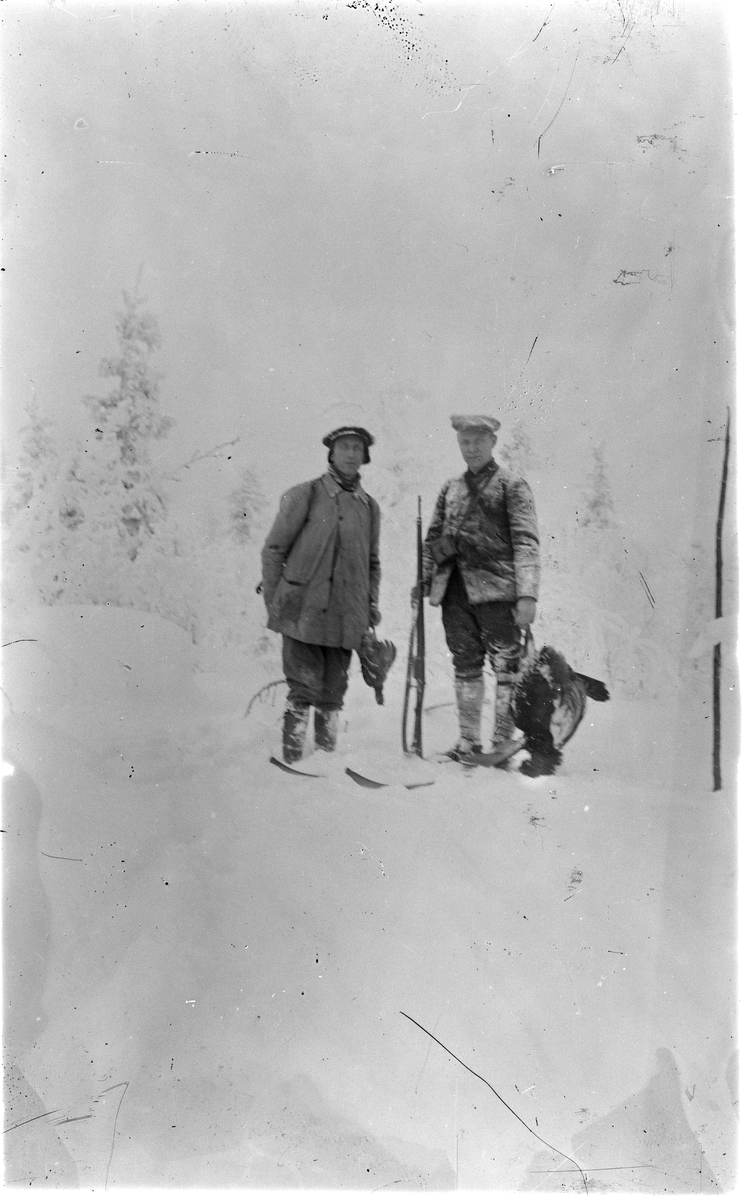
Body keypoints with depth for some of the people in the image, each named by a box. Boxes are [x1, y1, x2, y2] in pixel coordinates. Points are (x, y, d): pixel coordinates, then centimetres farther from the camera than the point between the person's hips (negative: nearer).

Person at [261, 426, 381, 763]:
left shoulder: (370, 506, 13)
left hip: (346, 618, 4)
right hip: (303, 612, -4)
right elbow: (273, 549, 0)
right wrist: (273, 603, -3)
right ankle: (291, 758, 5)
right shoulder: (304, 495, -1)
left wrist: (371, 605, 12)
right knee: (304, 690, -5)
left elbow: (372, 563, 22)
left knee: (333, 694, 10)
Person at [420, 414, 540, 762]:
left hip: (496, 589, -5)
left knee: (506, 667, -3)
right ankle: (468, 740, 16)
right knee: (465, 666, 8)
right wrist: (422, 583, 10)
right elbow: (432, 540, 21)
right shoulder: (450, 489, 18)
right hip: (455, 590, 5)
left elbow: (526, 543, -6)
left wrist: (527, 594, -16)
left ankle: (504, 742, 3)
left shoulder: (511, 486, 2)